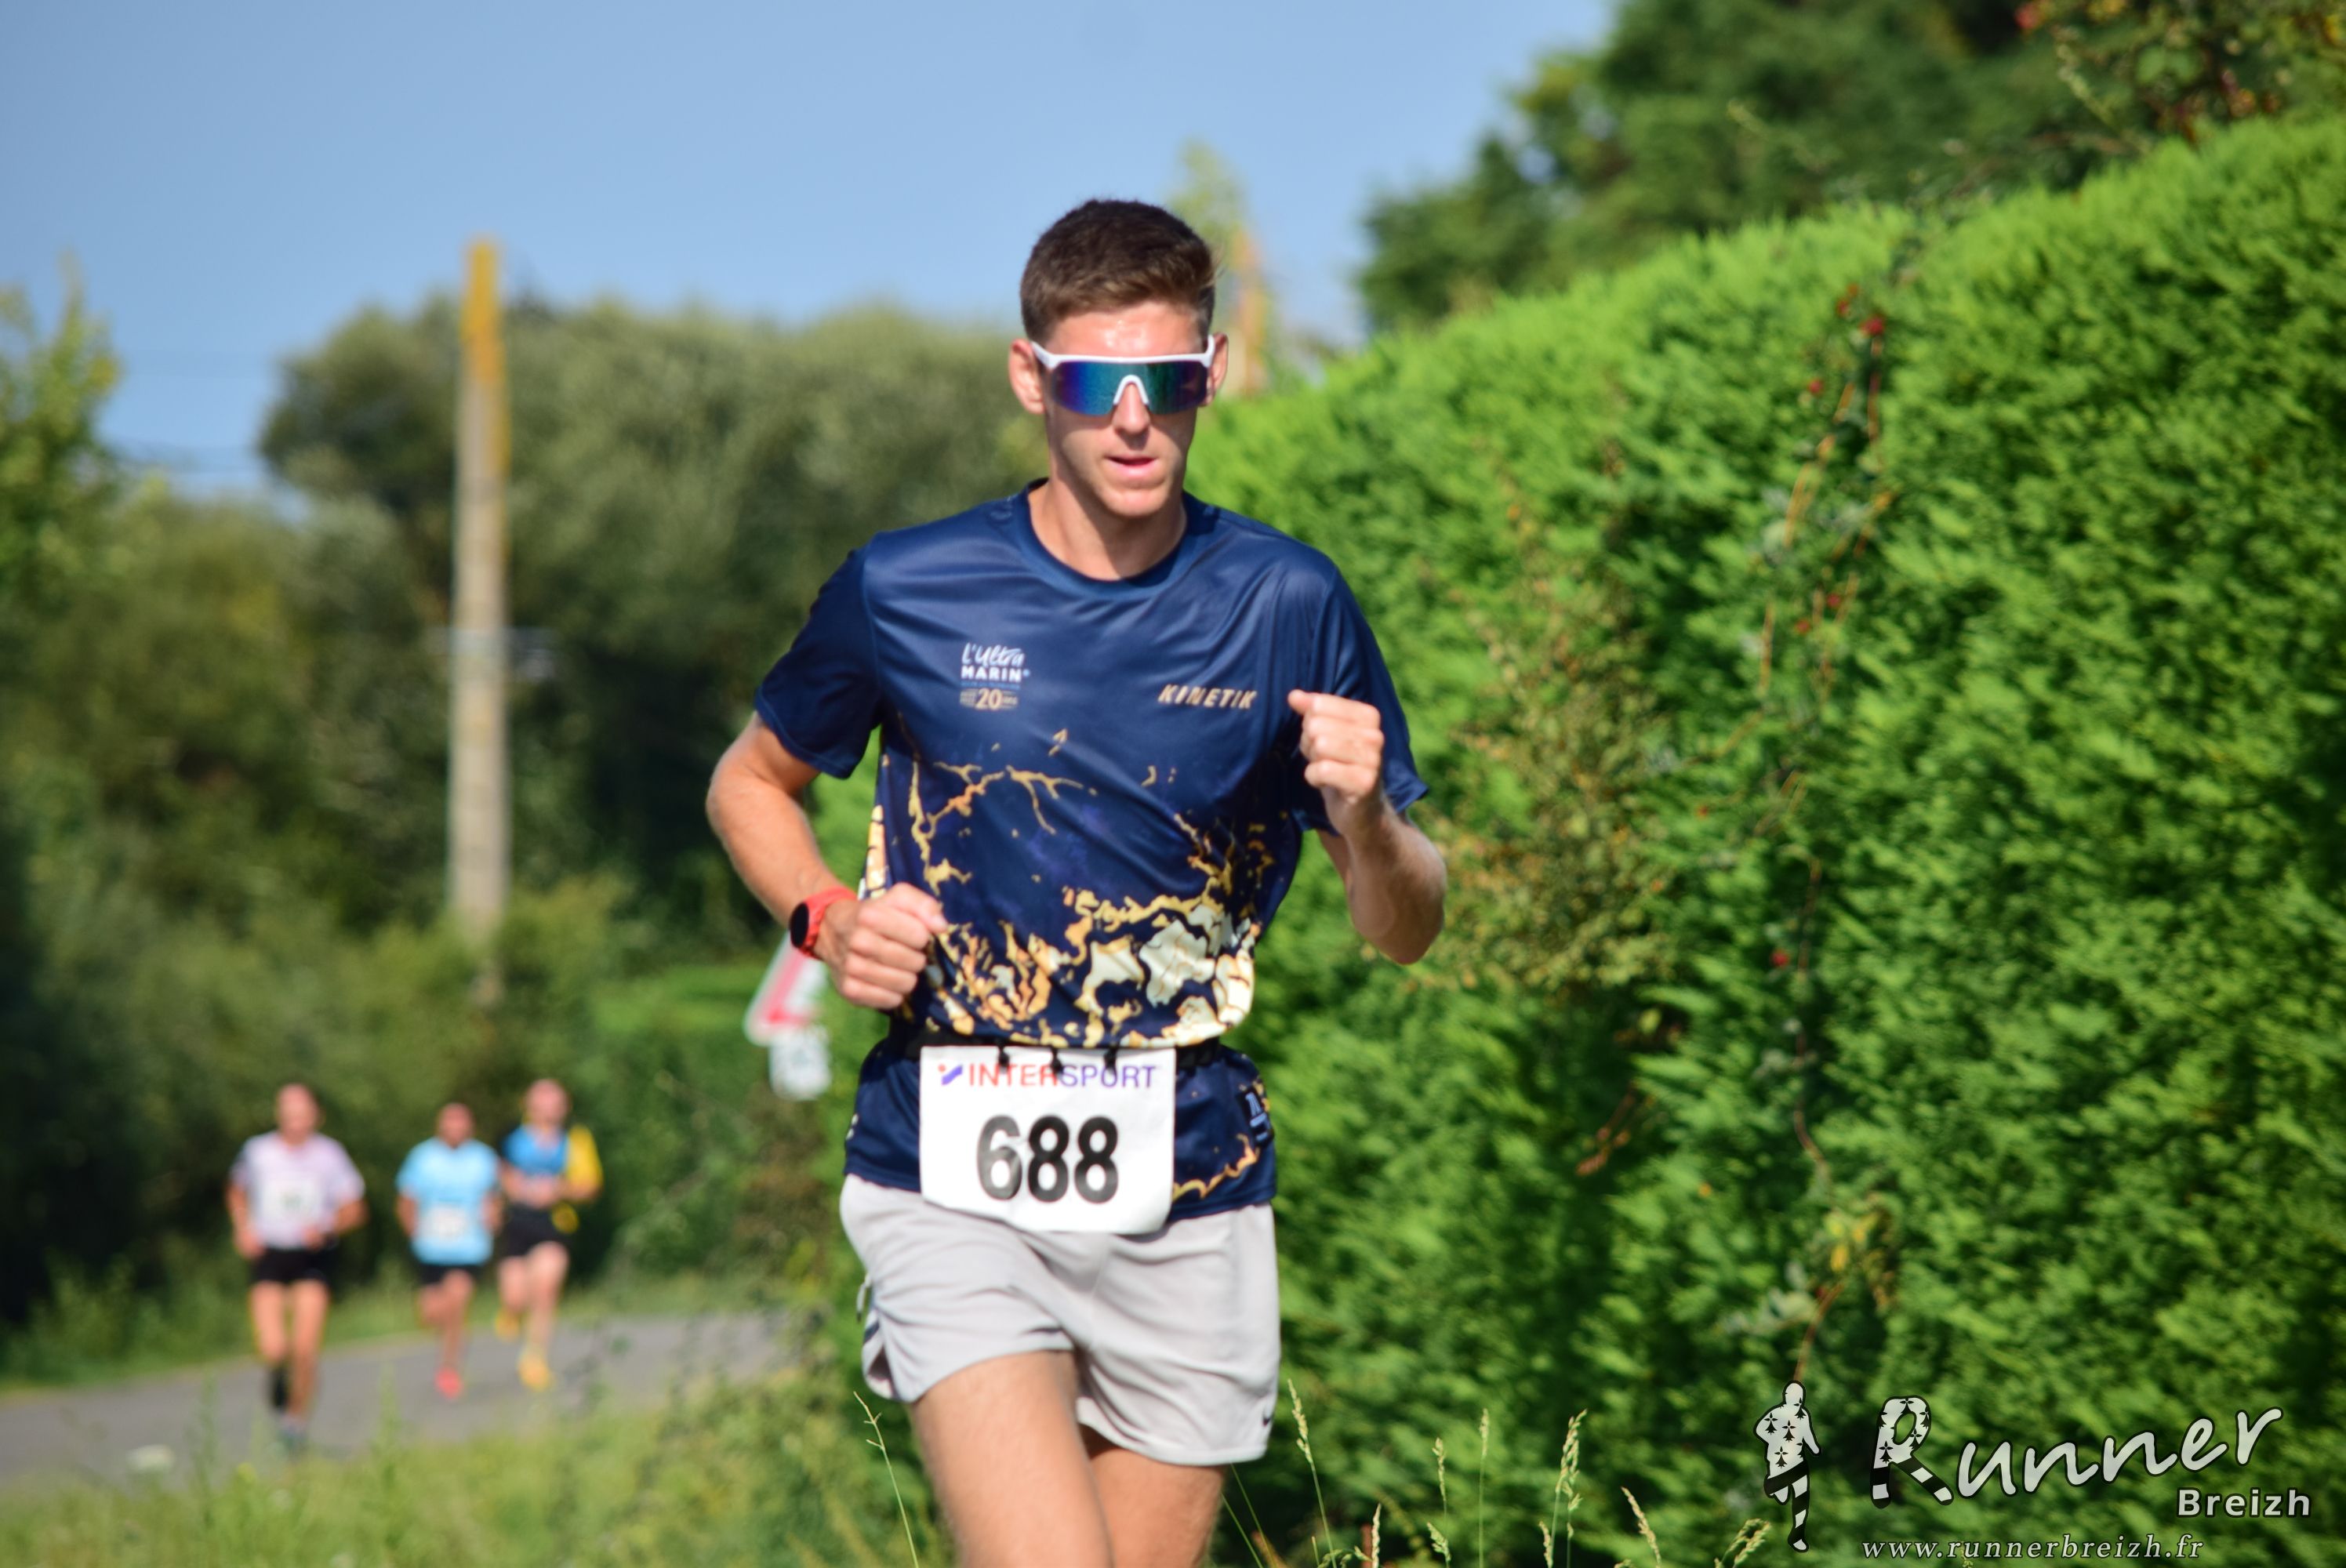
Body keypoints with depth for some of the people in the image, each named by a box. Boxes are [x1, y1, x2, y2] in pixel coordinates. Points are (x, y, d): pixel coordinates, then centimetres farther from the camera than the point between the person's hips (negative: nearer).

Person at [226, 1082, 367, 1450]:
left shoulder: (330, 1155, -2)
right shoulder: (257, 1152, 0)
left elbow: (354, 1210, 6)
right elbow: (237, 1192, 20)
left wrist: (327, 1228, -13)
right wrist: (244, 1230, 4)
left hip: (313, 1255, 0)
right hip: (269, 1254, 0)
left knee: (305, 1348, -10)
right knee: (272, 1349, -14)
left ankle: (298, 1416, 14)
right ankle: (279, 1375, 24)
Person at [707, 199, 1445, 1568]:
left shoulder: (1289, 605, 2)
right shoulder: (905, 593, -1)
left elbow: (1406, 932, 7)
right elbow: (752, 784, 18)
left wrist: (1368, 820, -16)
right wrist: (830, 921, -2)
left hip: (1188, 1197, 2)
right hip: (955, 1183, -2)